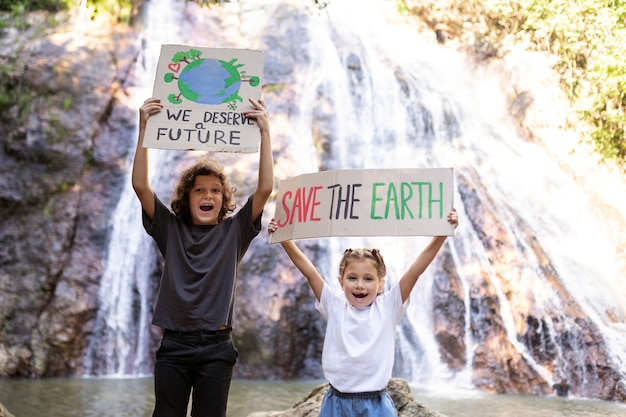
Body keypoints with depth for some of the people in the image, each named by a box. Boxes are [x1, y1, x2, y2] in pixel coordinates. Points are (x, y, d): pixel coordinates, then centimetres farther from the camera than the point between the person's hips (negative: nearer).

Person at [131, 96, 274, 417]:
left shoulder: (234, 231, 5)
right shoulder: (170, 228, 7)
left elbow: (265, 188, -5)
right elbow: (140, 185, -3)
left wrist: (264, 131, -10)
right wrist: (144, 127, -9)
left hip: (215, 346, -1)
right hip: (174, 345, 1)